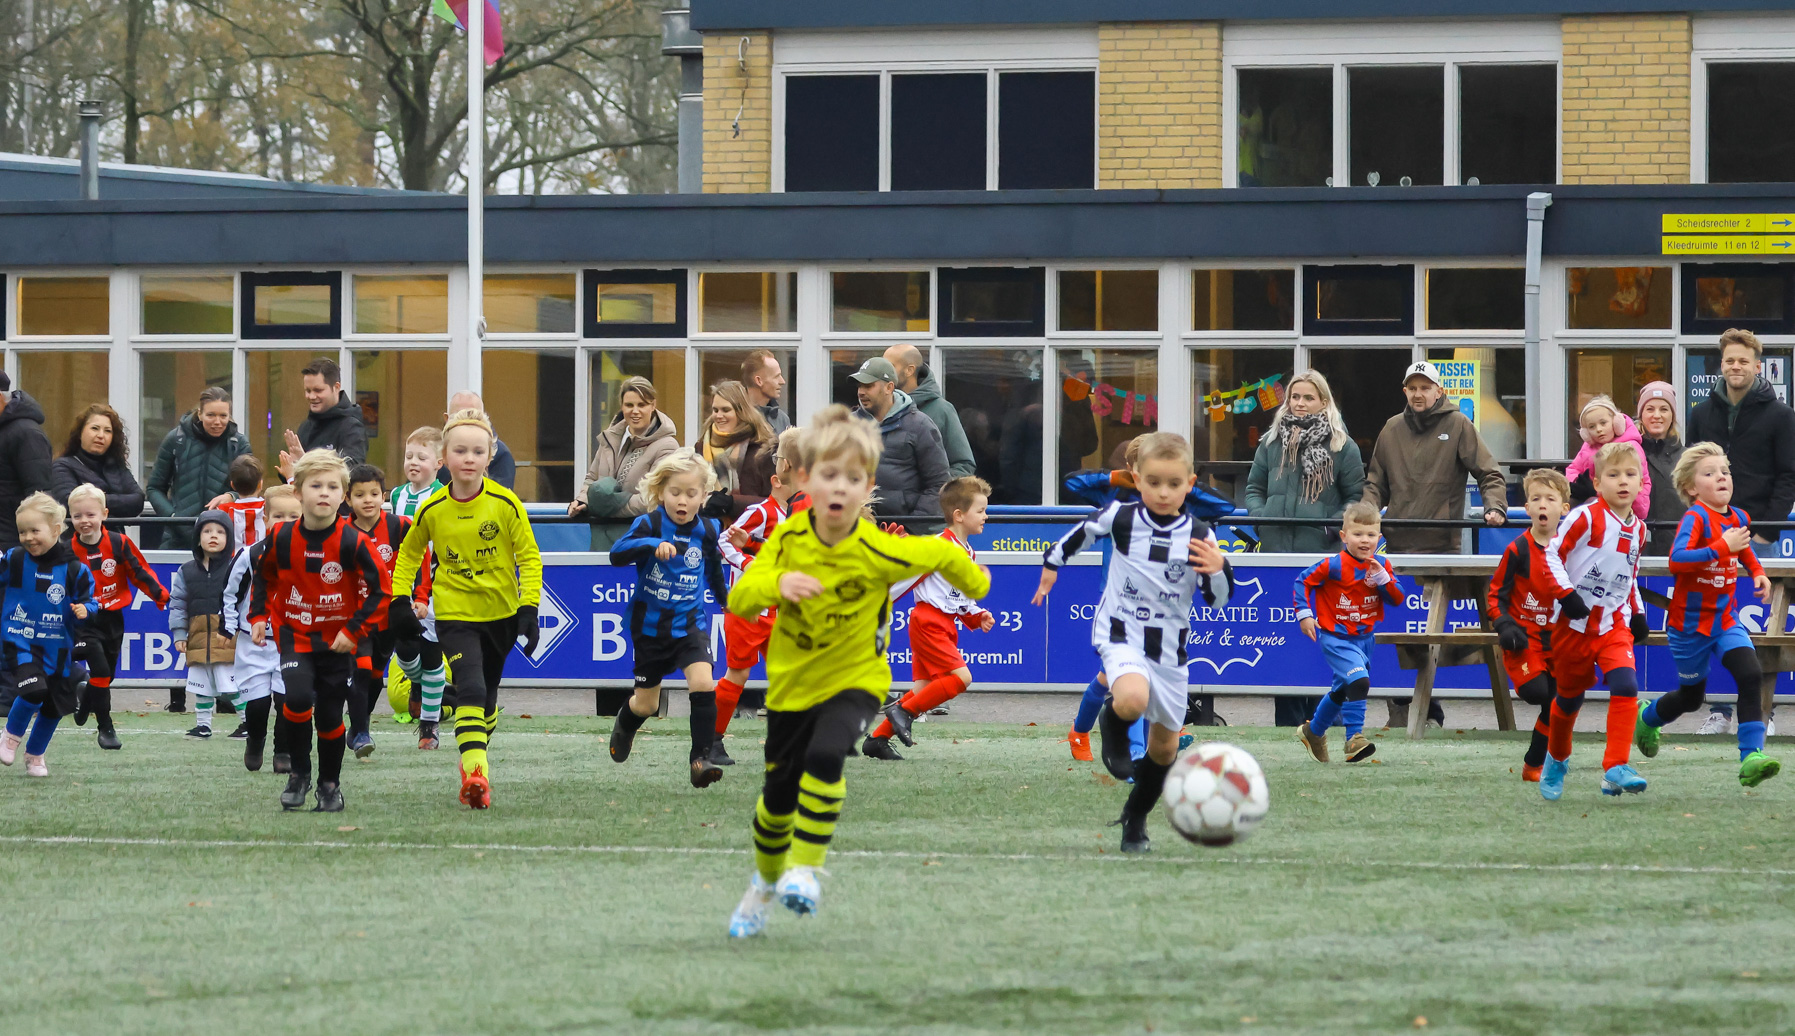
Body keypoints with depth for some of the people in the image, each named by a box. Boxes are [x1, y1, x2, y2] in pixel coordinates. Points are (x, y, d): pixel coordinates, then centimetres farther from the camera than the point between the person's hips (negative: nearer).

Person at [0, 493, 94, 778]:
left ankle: (35, 755, 37)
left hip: (57, 646, 2)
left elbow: (88, 600, 1)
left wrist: (84, 610, -20)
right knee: (34, 690, -25)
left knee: (54, 706, 11)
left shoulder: (74, 569, -7)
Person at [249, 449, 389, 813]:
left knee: (330, 714, 4)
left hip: (337, 641, -1)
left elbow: (378, 590, -9)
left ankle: (330, 784, 25)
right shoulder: (281, 538, -9)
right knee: (298, 696, -21)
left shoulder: (352, 542, -16)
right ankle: (299, 772, -1)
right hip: (294, 633, 1)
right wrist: (259, 616, 1)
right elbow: (264, 576, 10)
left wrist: (353, 631, -14)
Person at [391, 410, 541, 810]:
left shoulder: (505, 504, -10)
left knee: (487, 697, 15)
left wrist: (529, 610, -11)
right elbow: (409, 554, 12)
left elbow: (529, 557, -3)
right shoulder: (432, 510, -7)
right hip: (454, 614, -1)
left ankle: (476, 758, 37)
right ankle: (475, 773, -30)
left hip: (501, 612, 1)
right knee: (470, 689, -21)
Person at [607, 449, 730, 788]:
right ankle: (625, 722, 49)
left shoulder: (707, 531, -3)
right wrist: (652, 544, -45)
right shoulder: (650, 525, -14)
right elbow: (617, 554, -30)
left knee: (703, 684, -23)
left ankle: (701, 759, -17)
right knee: (646, 704, 13)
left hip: (690, 624, 1)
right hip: (650, 626, -1)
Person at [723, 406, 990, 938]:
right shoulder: (788, 538, -16)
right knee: (778, 795, 15)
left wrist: (976, 585, 13)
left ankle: (805, 871, -20)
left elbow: (942, 554, -6)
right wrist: (777, 584, -43)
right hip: (792, 680, 3)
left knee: (825, 756, -32)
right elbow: (739, 600, -22)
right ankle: (765, 882, 42)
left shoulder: (878, 552, -24)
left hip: (855, 679, -3)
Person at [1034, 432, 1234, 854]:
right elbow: (1080, 534, 11)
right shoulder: (1120, 518, -10)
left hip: (1170, 646, 3)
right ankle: (1112, 724, 4)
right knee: (1132, 699, -34)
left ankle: (1135, 820, 36)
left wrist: (1218, 570, -23)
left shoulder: (1198, 535, -6)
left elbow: (1218, 601, -3)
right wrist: (1052, 563, 22)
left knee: (1164, 746, 12)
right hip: (1121, 634, -3)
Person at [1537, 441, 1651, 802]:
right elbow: (1552, 554, -14)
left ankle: (1616, 768, -21)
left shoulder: (1637, 529, 7)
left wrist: (1637, 613, 14)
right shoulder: (1586, 518, -12)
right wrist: (1566, 594, -23)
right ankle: (1556, 761, 38)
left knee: (1626, 687, -19)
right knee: (1569, 695, 12)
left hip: (1614, 624, 3)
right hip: (1575, 623, -3)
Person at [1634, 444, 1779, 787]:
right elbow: (1676, 560, -36)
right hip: (1690, 621, -5)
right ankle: (1647, 718, 46)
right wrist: (1722, 547, -38)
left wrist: (1757, 571, 11)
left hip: (1725, 617, 5)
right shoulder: (1695, 519, -19)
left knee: (1751, 675, -19)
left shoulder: (1738, 517, 2)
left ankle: (1751, 757, -23)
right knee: (1691, 696, 12)